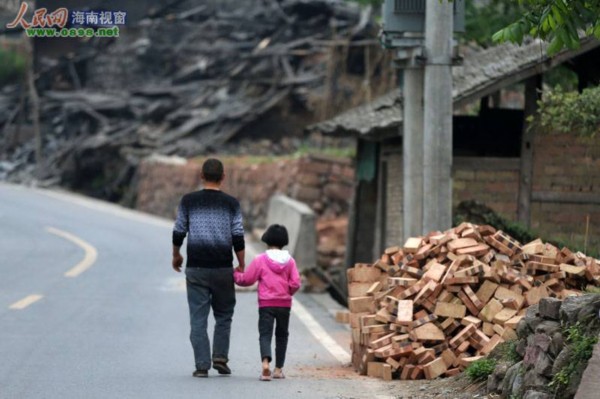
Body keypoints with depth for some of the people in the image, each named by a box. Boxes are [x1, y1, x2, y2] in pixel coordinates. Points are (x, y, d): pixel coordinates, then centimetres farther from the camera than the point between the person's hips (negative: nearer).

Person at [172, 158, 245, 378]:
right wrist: (242, 266, 7)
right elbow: (238, 237, -2)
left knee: (198, 318, 2)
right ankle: (220, 356, 2)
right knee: (223, 315, 15)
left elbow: (178, 232, 4)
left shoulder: (188, 201, 1)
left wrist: (176, 256, 20)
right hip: (223, 267, 0)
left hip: (196, 268, 0)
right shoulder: (231, 203, 0)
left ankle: (202, 365, -2)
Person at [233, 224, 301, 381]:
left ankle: (266, 362, -32)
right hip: (285, 304, 2)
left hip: (266, 304, -2)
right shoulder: (290, 261, 1)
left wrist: (236, 274, 20)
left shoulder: (260, 260, -5)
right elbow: (295, 284, -4)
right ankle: (278, 368, 20)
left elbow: (246, 279, -1)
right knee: (281, 335, 17)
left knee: (265, 334, -6)